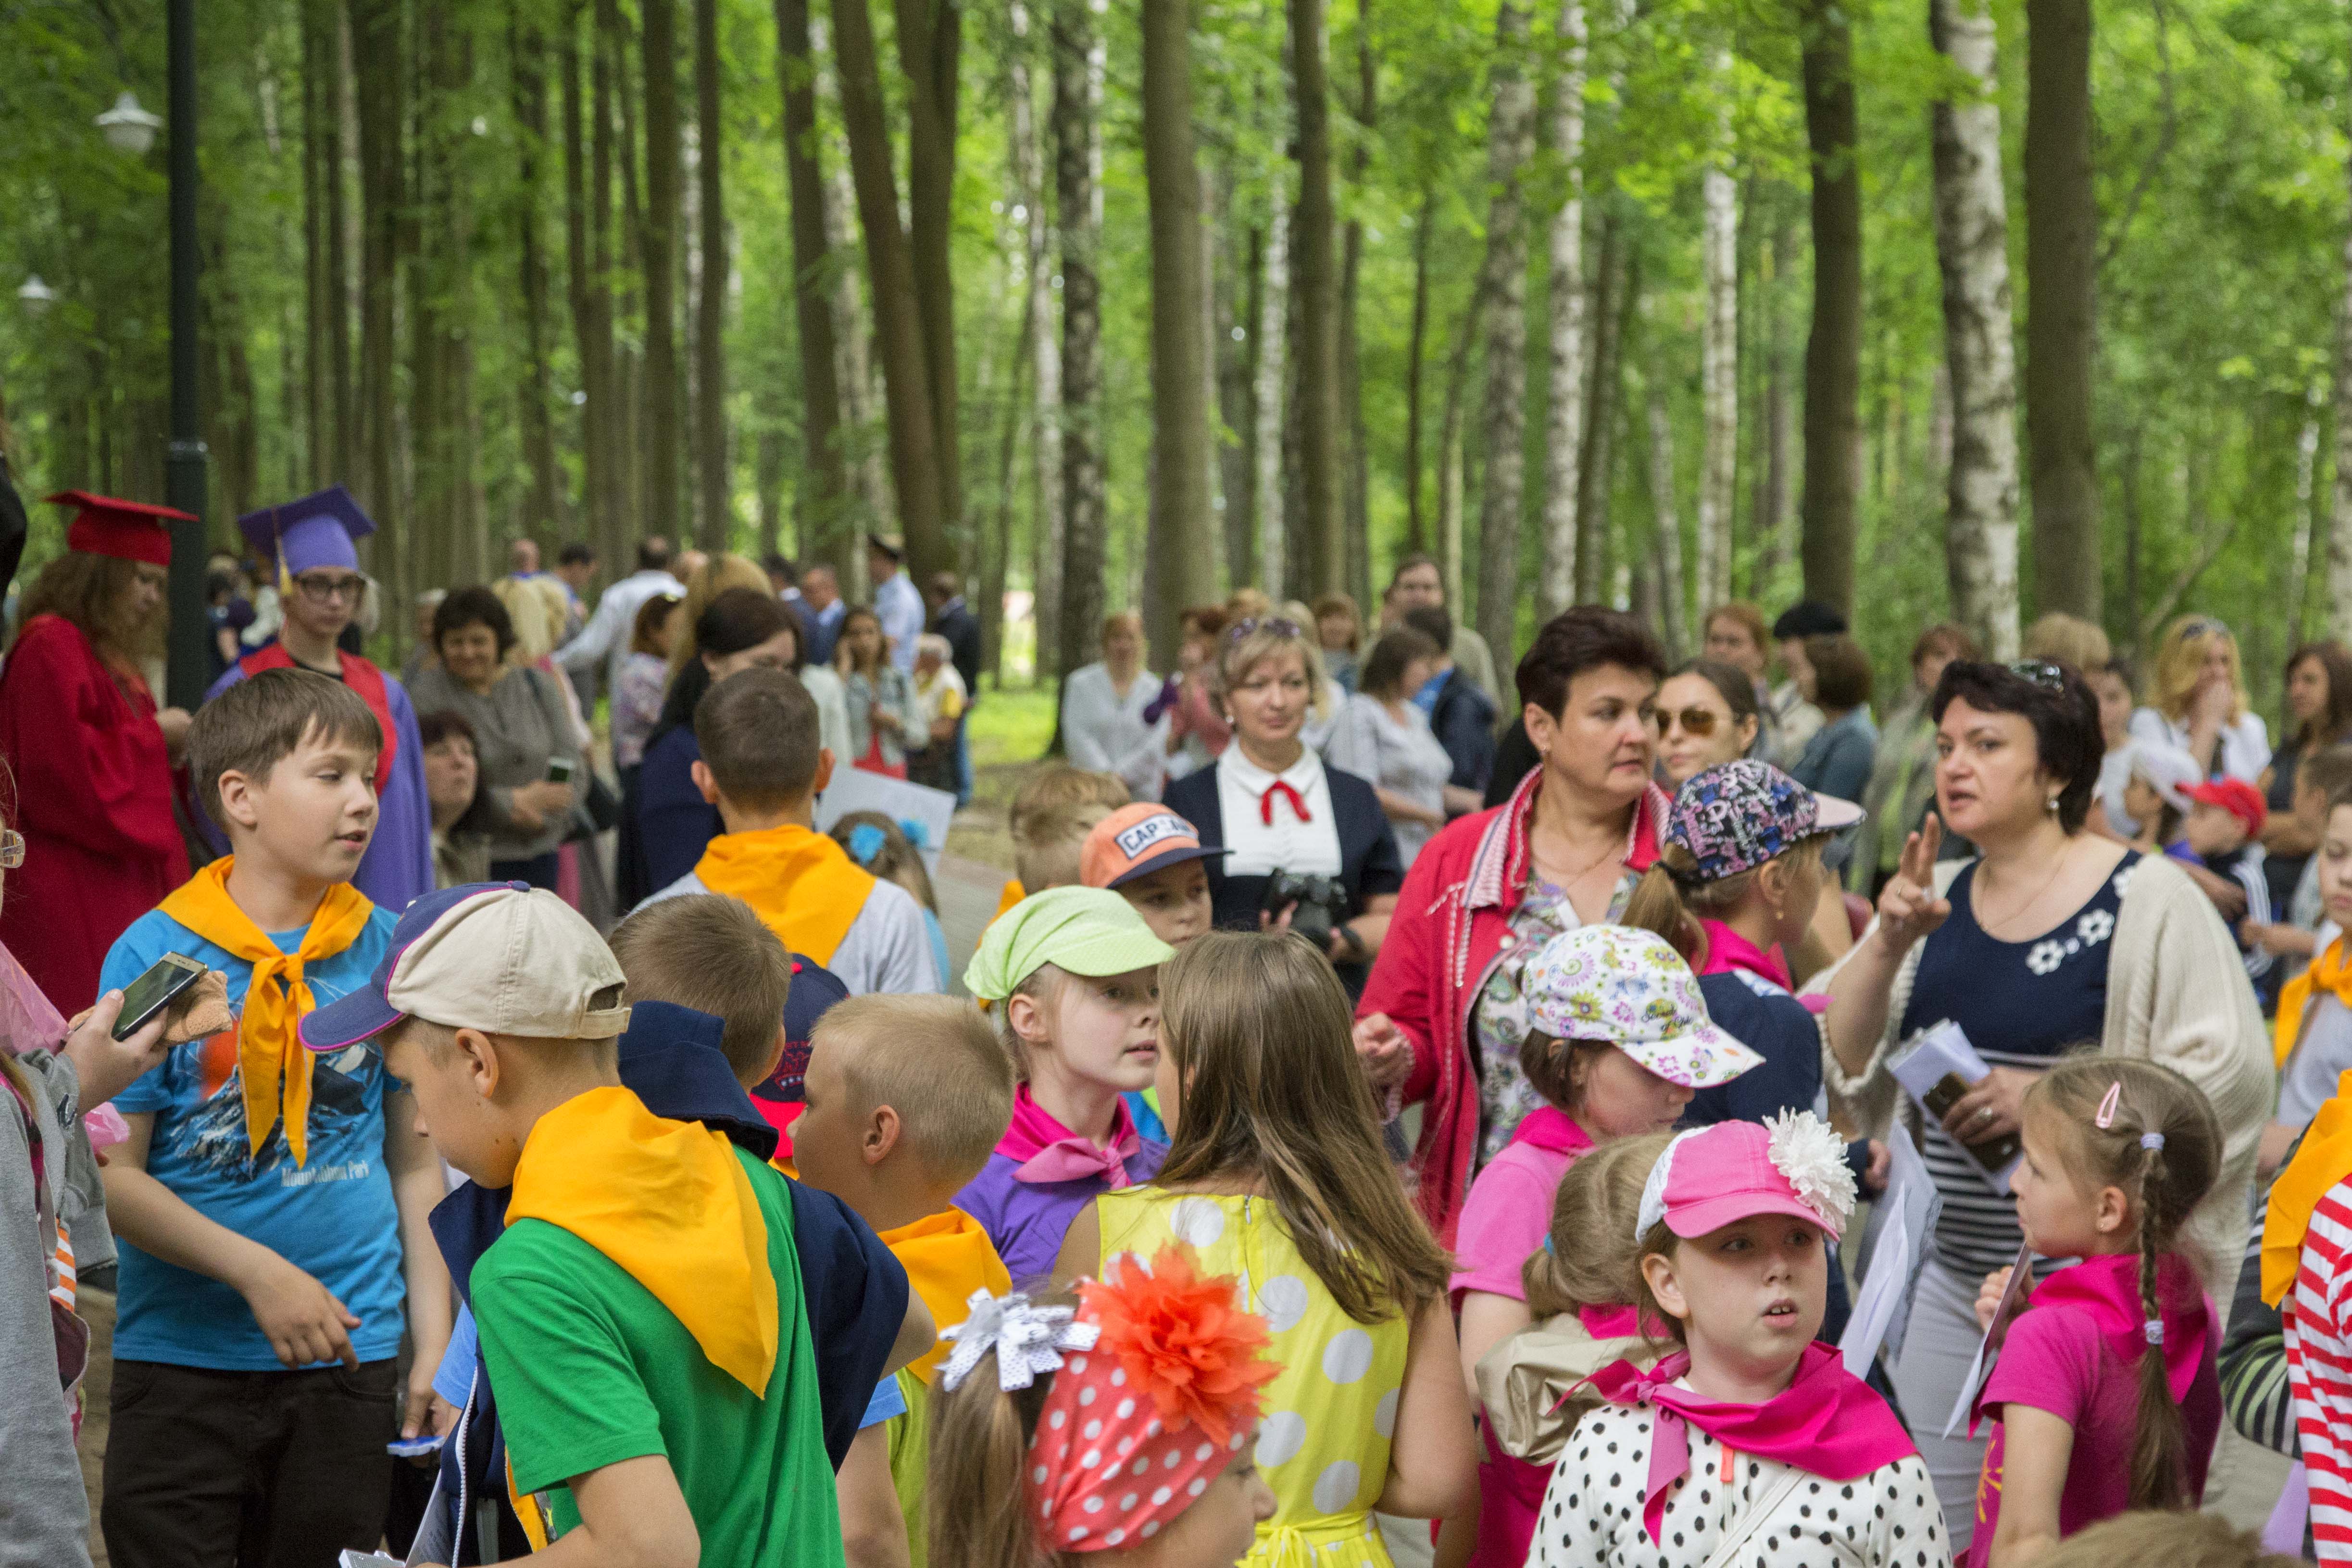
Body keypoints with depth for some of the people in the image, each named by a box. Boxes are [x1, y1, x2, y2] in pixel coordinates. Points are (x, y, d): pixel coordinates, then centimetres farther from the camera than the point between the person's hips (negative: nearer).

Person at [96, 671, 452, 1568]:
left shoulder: (389, 950, 2)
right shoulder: (156, 953, -7)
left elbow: (416, 1161, 7)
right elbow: (112, 1175, -9)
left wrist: (436, 1344, 2)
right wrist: (258, 1272, -18)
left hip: (350, 1354, 3)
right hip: (183, 1356, -3)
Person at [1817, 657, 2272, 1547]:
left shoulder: (2146, 899, -8)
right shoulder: (1936, 901, 10)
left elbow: (2232, 1071, -15)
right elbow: (1839, 1064, 7)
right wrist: (1885, 947, -10)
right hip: (1952, 1275, 6)